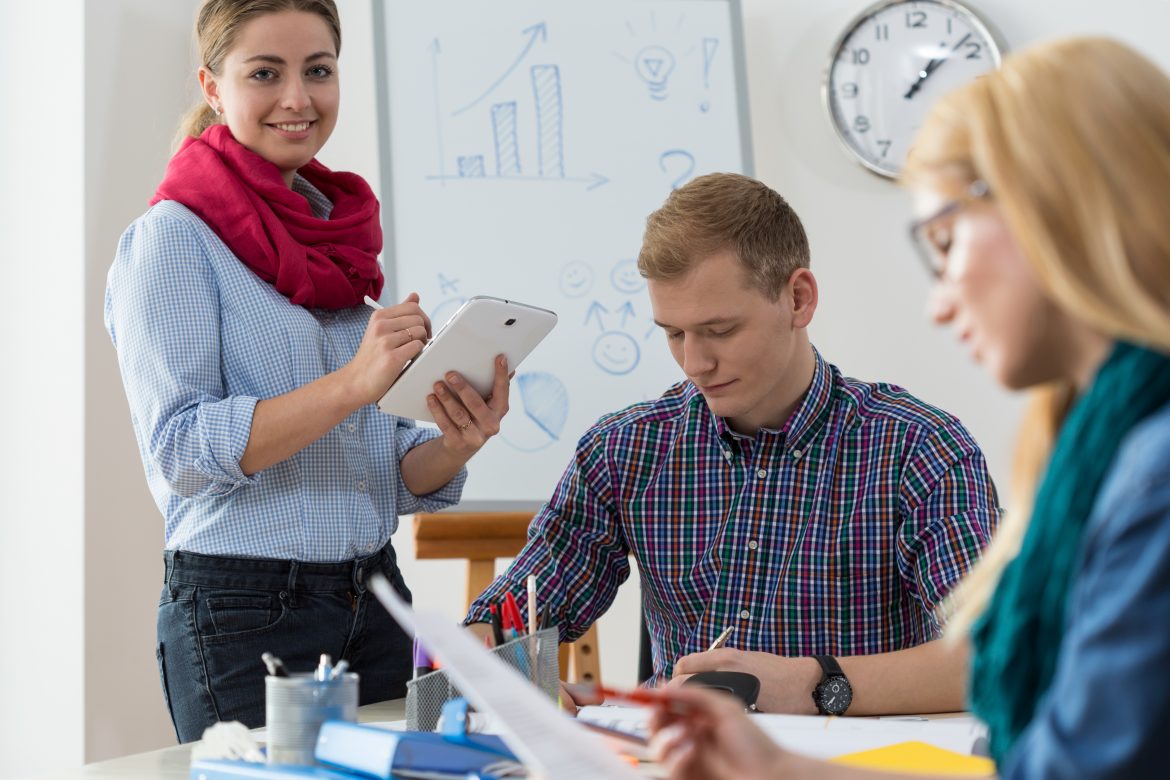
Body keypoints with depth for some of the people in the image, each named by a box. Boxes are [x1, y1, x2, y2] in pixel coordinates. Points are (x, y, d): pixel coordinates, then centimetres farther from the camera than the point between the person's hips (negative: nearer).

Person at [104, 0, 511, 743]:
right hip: (244, 615, -6)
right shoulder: (172, 238, -6)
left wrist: (455, 445, -9)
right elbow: (178, 449, -17)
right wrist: (351, 383, -25)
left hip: (374, 605, 6)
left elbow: (390, 475, 13)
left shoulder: (343, 237, 12)